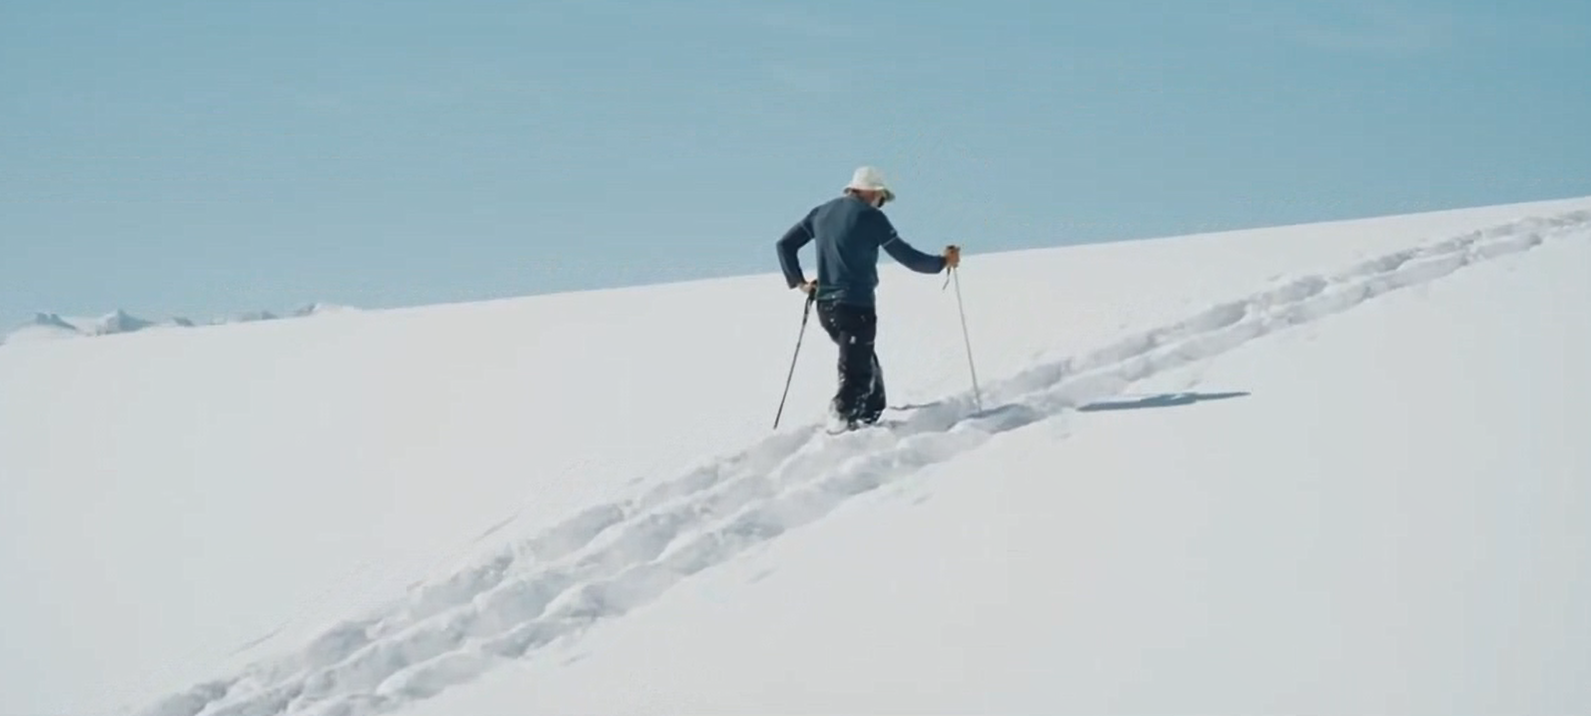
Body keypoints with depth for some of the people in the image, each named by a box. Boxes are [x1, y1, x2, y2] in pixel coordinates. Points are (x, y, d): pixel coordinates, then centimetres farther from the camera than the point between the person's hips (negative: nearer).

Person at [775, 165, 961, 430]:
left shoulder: (821, 212, 13)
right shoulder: (870, 216, -6)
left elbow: (786, 244, 14)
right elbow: (906, 256, -5)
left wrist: (798, 281, 19)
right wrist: (942, 262, 8)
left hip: (825, 304, 8)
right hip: (857, 305, -7)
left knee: (864, 361, 23)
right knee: (856, 372, -9)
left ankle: (870, 417, 30)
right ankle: (841, 419, -25)